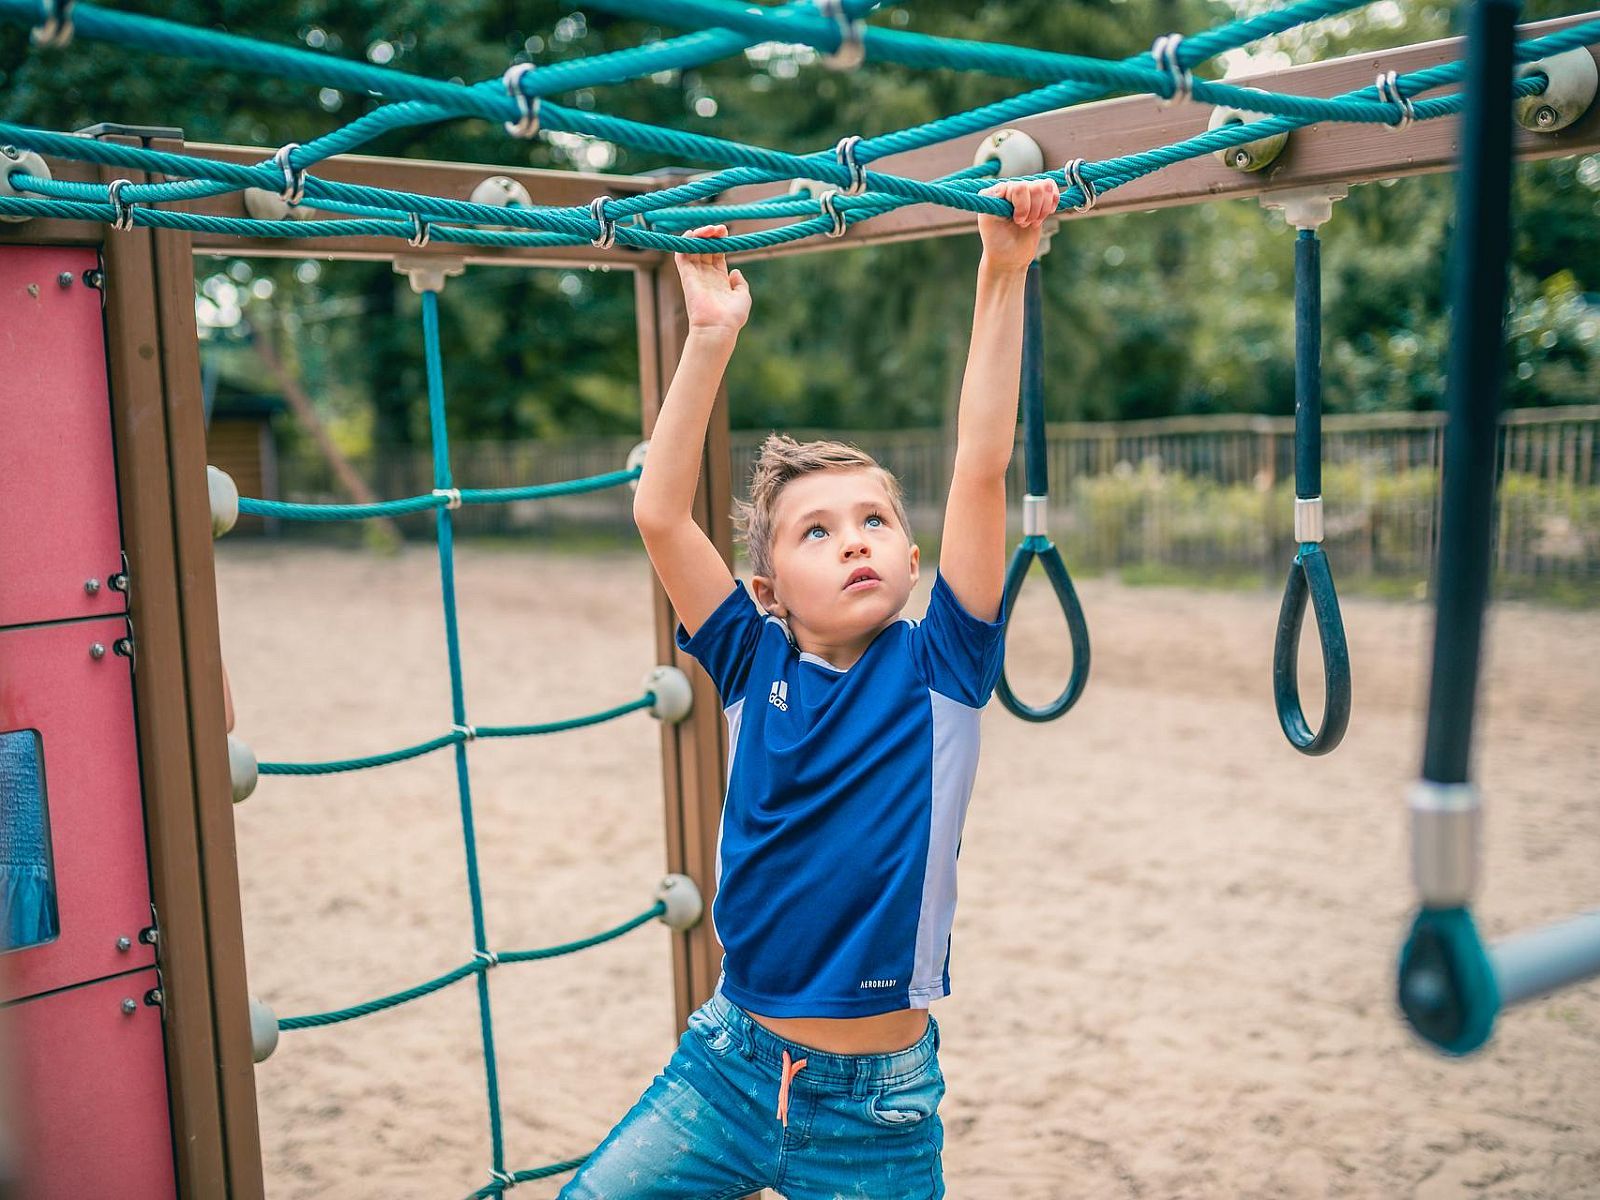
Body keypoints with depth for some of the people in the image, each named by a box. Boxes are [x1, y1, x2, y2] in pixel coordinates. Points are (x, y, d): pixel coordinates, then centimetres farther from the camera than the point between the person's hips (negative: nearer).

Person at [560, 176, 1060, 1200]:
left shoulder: (938, 667, -8)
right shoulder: (756, 665, -4)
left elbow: (983, 467, -17)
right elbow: (660, 513, -13)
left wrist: (1003, 275, -22)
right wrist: (713, 337, -16)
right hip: (731, 1064, 2)